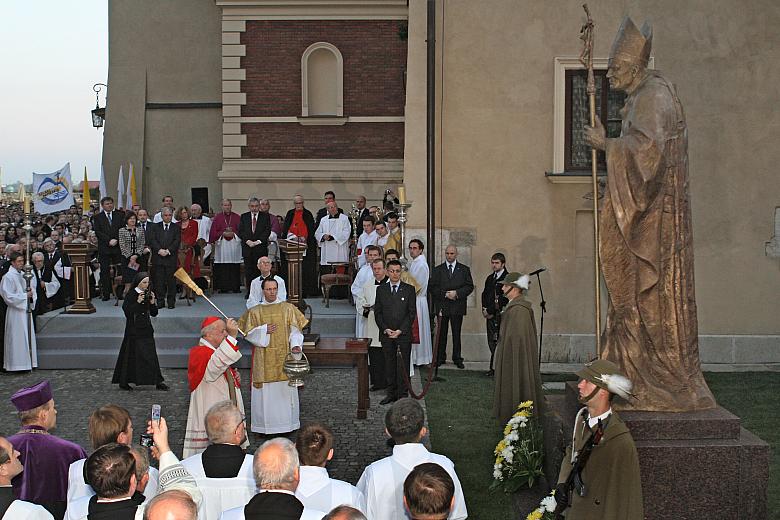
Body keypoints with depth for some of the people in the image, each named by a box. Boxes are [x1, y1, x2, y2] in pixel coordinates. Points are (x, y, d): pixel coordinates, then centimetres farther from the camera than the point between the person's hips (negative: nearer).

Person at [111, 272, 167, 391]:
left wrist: (152, 302, -8)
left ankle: (158, 381, 7)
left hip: (146, 330, 5)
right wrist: (138, 302, -24)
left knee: (151, 356, 4)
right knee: (131, 356, 1)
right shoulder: (130, 295, -8)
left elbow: (154, 313, 9)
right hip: (134, 330, -5)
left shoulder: (148, 294, 7)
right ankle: (123, 382, 11)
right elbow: (126, 311, -17)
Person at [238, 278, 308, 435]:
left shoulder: (288, 308, 5)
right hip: (263, 360, 0)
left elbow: (295, 330, 1)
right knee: (265, 391, -1)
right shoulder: (254, 311, 6)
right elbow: (249, 333, 2)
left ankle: (286, 423, 9)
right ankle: (265, 424, 5)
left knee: (285, 390, 1)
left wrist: (295, 345, -16)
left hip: (284, 356, 0)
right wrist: (264, 330, -13)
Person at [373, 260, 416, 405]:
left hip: (404, 334, -2)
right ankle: (391, 393, 13)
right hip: (386, 334, 2)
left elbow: (412, 313, -2)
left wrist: (400, 330, -10)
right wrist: (385, 329, -7)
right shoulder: (381, 289, 8)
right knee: (389, 364, 6)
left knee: (403, 365, -1)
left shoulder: (409, 289, 2)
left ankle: (403, 394, 4)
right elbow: (377, 312, 7)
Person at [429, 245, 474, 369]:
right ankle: (440, 358, 10)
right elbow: (432, 288, 2)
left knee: (456, 333, 3)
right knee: (441, 333, 3)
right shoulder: (437, 270, 8)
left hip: (457, 306, 0)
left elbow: (470, 286, 2)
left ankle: (457, 359, 9)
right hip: (442, 306, 0)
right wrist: (445, 294, -11)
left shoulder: (464, 270, 8)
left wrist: (457, 293, -13)